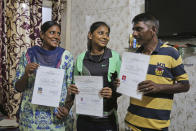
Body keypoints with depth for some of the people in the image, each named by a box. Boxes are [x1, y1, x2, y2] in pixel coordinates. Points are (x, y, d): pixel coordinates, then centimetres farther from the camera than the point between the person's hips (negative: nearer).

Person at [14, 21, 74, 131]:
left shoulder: (66, 56, -3)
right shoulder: (29, 55, -1)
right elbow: (18, 88, 3)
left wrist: (67, 108, -16)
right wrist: (26, 74, -17)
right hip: (32, 116, 1)